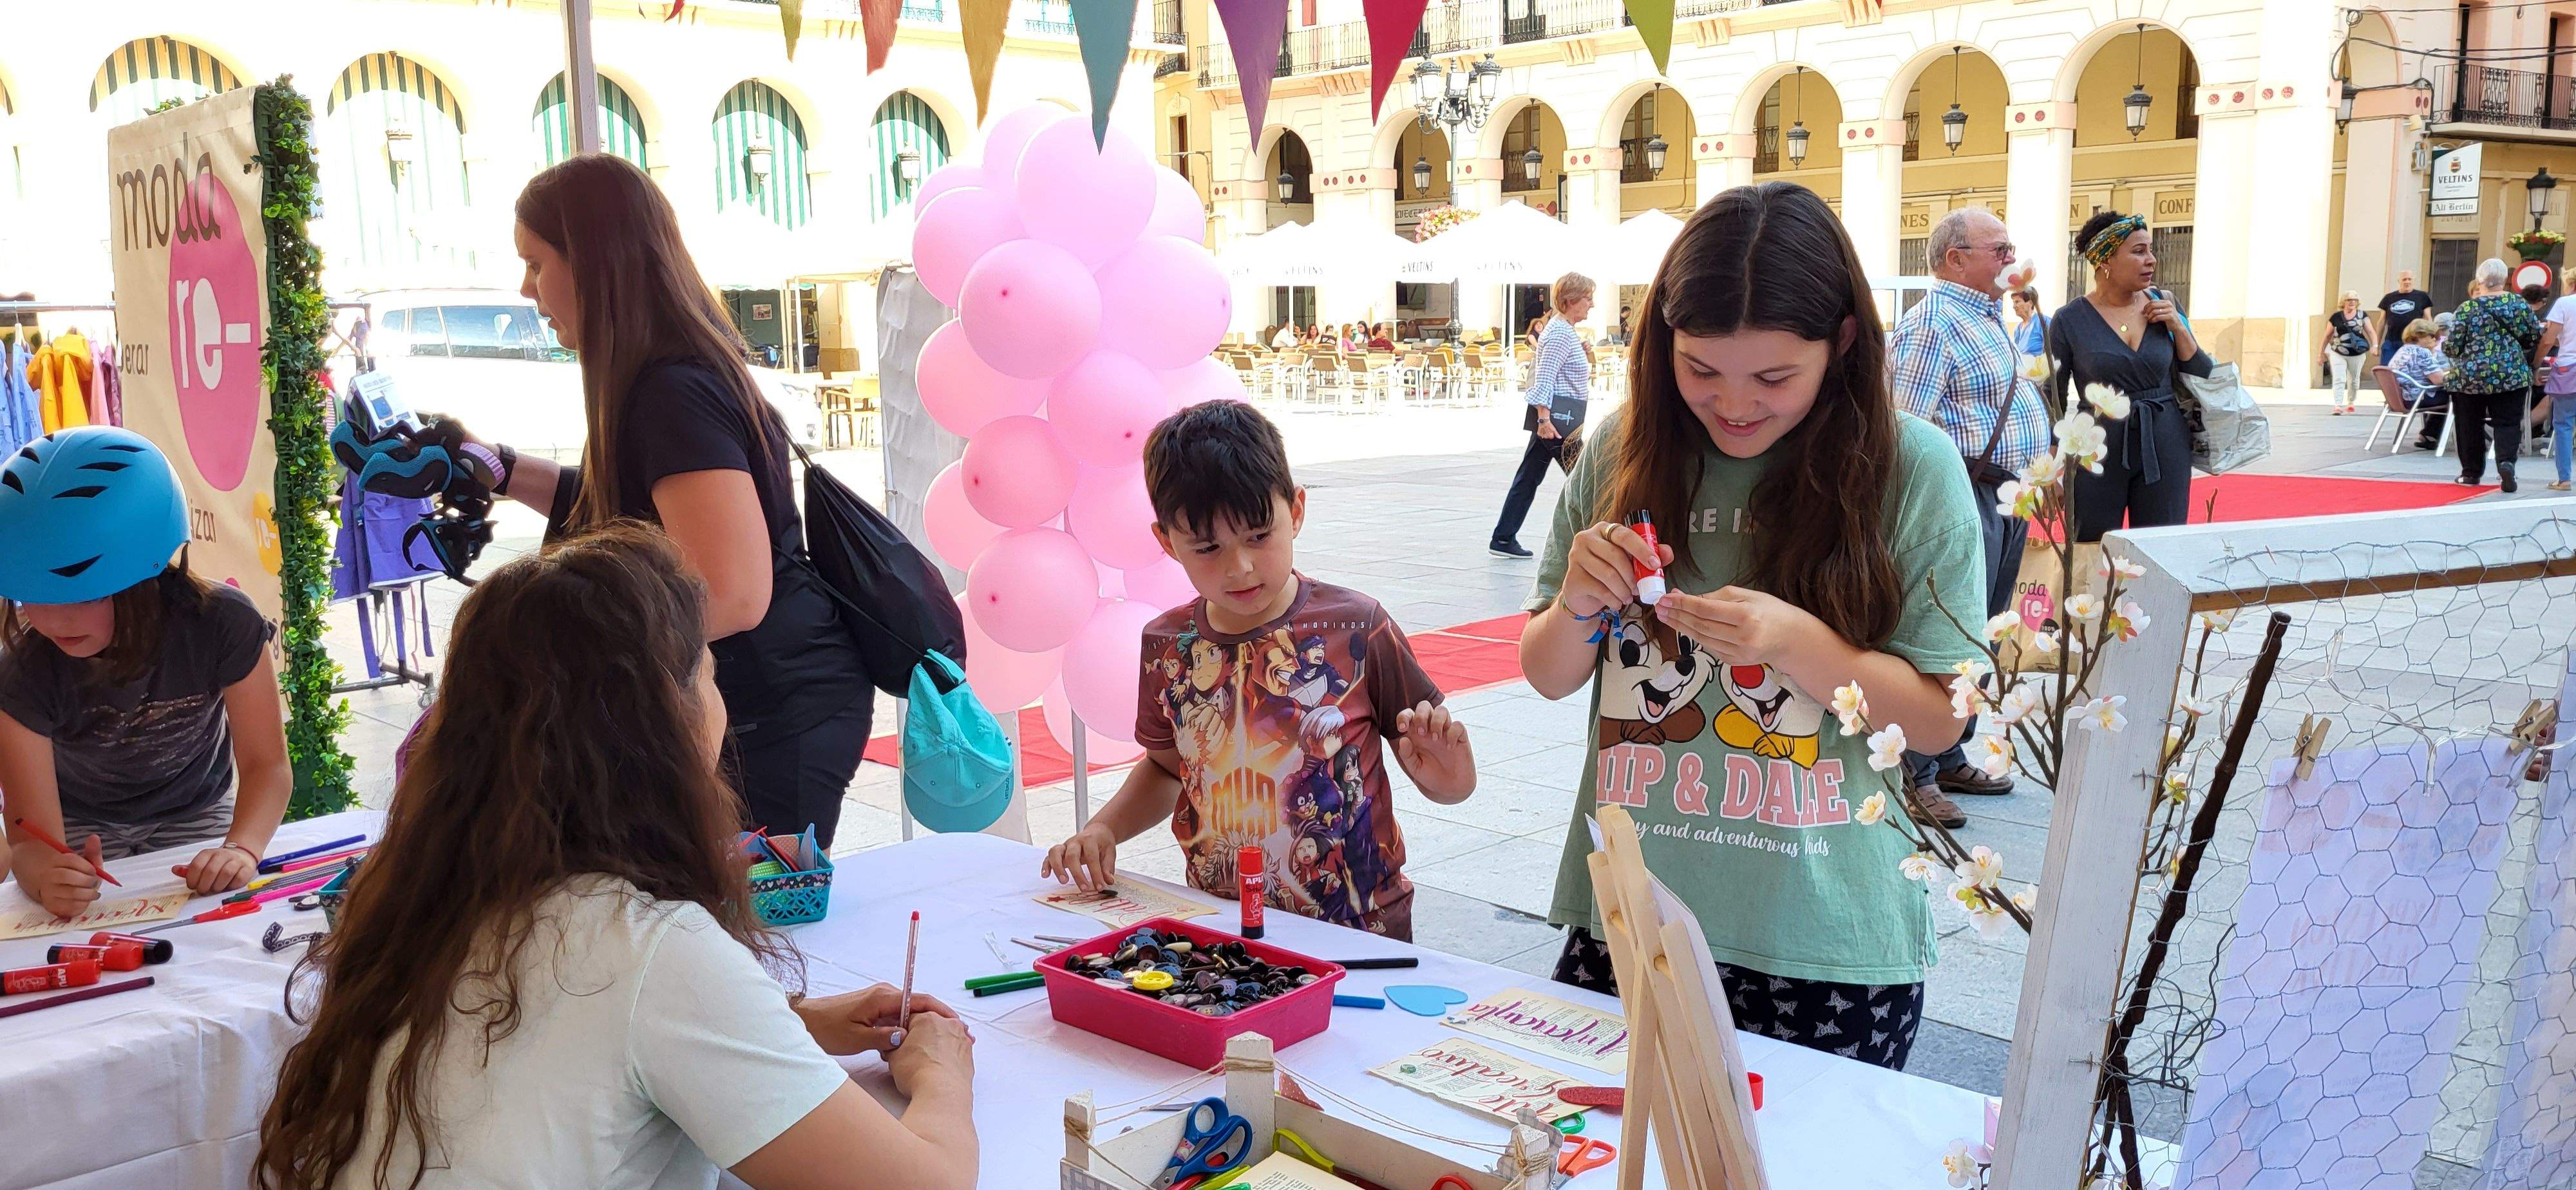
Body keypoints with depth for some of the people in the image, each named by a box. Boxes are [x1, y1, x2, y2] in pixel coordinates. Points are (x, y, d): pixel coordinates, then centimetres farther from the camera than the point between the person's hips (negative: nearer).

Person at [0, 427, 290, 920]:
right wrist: (48, 879, -55)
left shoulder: (224, 625, -29)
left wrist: (241, 847, -46)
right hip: (81, 833, 0)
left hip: (195, 816, 1)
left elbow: (267, 765, -24)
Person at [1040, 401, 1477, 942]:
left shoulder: (1356, 628, -6)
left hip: (1358, 931, -3)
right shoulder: (1166, 646, 3)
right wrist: (1103, 828, 7)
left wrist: (1447, 778, -21)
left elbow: (1450, 784, 0)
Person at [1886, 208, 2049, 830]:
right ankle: (1918, 775, 0)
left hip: (2007, 499, 10)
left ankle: (1949, 759, 24)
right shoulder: (1934, 323, -15)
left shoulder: (1988, 317, 18)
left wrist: (2040, 465, 20)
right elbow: (1908, 427, -22)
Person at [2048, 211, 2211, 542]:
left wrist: (2179, 328, -6)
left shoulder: (2163, 306, 5)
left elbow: (2201, 378, 8)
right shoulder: (2069, 320, -4)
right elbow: (2055, 400, 0)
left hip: (2165, 449, 3)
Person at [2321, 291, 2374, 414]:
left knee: (2354, 381, 16)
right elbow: (2327, 336, 7)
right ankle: (2338, 406, -19)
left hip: (2357, 354, 1)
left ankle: (2350, 403, 37)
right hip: (2337, 354, -1)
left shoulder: (2362, 316, 2)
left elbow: (2371, 331, -4)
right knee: (2339, 380, -13)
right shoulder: (2336, 317, 0)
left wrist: (2374, 345, -22)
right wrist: (2321, 353, 8)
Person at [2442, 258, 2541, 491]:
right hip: (2512, 375, 1)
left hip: (2469, 376, -1)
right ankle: (2506, 461, -19)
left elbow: (2453, 347, -7)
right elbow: (2535, 338, 7)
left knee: (2470, 425, 11)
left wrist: (2444, 345, 15)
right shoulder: (2519, 304, 1)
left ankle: (2472, 472, 18)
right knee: (2507, 423, 5)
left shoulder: (2466, 309, -6)